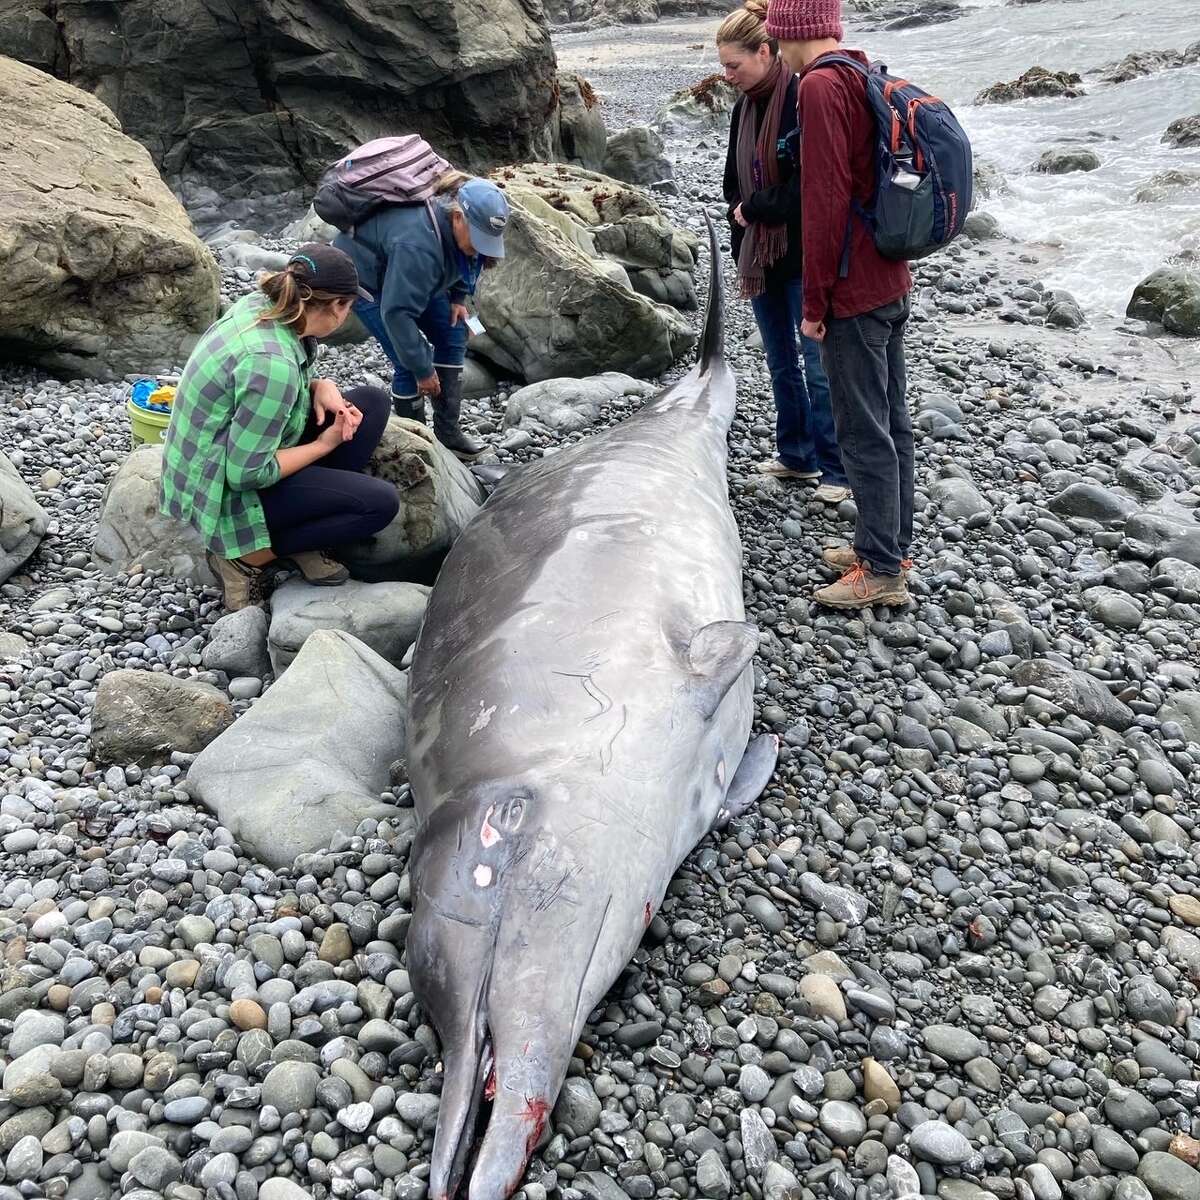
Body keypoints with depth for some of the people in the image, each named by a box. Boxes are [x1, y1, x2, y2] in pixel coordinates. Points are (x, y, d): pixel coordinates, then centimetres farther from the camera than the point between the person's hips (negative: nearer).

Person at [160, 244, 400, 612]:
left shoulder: (258, 305, -6)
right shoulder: (271, 363, -31)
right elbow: (247, 473, -27)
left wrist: (321, 387, -7)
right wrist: (324, 444, -14)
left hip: (228, 454, 9)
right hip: (225, 491, -9)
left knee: (372, 401, 4)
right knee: (381, 502, -16)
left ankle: (307, 535, 3)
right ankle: (250, 555, -5)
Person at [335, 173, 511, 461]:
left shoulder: (464, 225, -17)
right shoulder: (418, 244, -42)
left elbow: (461, 262, 8)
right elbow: (396, 312, -39)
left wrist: (458, 298, -4)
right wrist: (422, 370, -32)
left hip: (406, 279, 8)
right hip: (364, 276, -8)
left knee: (453, 334, -1)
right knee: (410, 363, -15)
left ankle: (448, 432, 6)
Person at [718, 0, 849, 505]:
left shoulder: (805, 99, -15)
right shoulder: (745, 105, 9)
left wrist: (752, 209, -10)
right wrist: (740, 214, -1)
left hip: (802, 256, -8)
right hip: (758, 255, 8)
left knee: (817, 365, -3)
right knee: (781, 362, 15)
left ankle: (835, 468, 7)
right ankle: (797, 455, 27)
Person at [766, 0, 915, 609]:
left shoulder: (820, 87, -16)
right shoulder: (870, 79, 13)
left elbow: (825, 202, -20)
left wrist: (815, 302, -15)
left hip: (853, 293, -9)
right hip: (892, 283, 10)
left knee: (863, 433, -3)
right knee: (890, 419, 15)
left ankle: (882, 571, 5)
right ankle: (890, 546, 27)